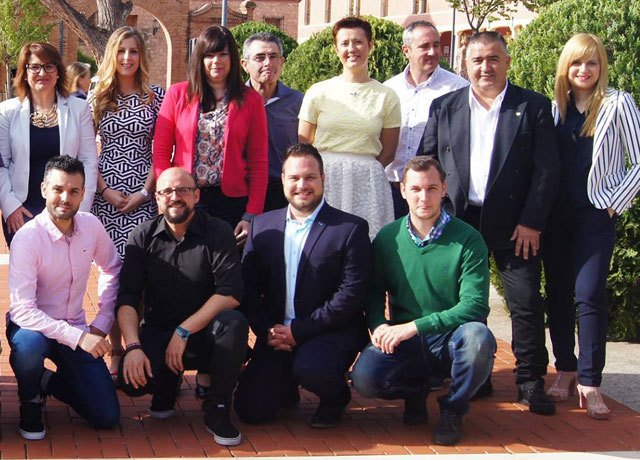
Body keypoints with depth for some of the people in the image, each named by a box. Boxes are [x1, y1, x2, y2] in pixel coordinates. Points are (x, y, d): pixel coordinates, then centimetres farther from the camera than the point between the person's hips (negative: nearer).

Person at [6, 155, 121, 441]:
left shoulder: (91, 226, -7)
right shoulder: (27, 237, -23)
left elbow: (111, 270, 12)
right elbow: (22, 310, -27)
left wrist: (102, 323, 1)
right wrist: (77, 337, -33)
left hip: (77, 330, 4)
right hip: (32, 326, -4)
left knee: (107, 417, -2)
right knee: (29, 345, -42)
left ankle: (51, 381, 26)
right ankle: (31, 401, -7)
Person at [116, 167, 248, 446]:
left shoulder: (218, 233, -7)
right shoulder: (142, 237, 0)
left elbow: (230, 292, -17)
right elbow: (127, 298, -6)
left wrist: (184, 331, -21)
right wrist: (133, 346, -22)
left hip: (205, 334, -1)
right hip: (157, 332, 1)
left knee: (233, 323, -35)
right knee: (131, 379, -28)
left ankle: (217, 410, -13)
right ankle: (168, 386, 12)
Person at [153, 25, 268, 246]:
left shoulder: (250, 100, 4)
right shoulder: (178, 94, 5)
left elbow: (259, 162, 3)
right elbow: (160, 152, 4)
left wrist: (252, 215, -4)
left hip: (232, 201, 0)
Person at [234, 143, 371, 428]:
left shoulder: (351, 229, -5)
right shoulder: (263, 226, 9)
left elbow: (351, 294, -12)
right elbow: (248, 287, 7)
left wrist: (299, 330, -16)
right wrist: (267, 330, -9)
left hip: (330, 332, -4)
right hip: (275, 334, 4)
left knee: (310, 367, -35)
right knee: (251, 409, -8)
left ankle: (335, 399, 1)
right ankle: (287, 388, 26)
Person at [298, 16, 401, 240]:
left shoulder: (386, 97, 4)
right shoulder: (318, 93, 4)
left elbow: (387, 155, 11)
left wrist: (362, 173, 5)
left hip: (368, 187, 0)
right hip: (324, 182, 0)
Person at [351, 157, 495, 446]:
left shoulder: (467, 239, -8)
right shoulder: (387, 238, 2)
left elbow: (474, 305, -16)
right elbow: (374, 292, 13)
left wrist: (413, 326, -22)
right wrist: (378, 325, -10)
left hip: (451, 339, -2)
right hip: (403, 344, 2)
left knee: (478, 338, -36)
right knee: (364, 378, -27)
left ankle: (453, 409, -4)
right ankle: (415, 390, 11)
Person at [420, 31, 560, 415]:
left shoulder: (534, 107, 1)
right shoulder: (444, 108, 8)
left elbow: (547, 170, -3)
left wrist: (532, 222, -9)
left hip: (514, 225, -2)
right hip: (458, 222, 2)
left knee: (527, 304, -2)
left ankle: (531, 382, 9)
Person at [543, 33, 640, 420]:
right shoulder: (556, 107, 8)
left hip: (596, 214, -4)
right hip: (557, 212, 4)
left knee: (589, 294, -11)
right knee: (558, 293, 6)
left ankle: (589, 381, -5)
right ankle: (565, 370, 18)